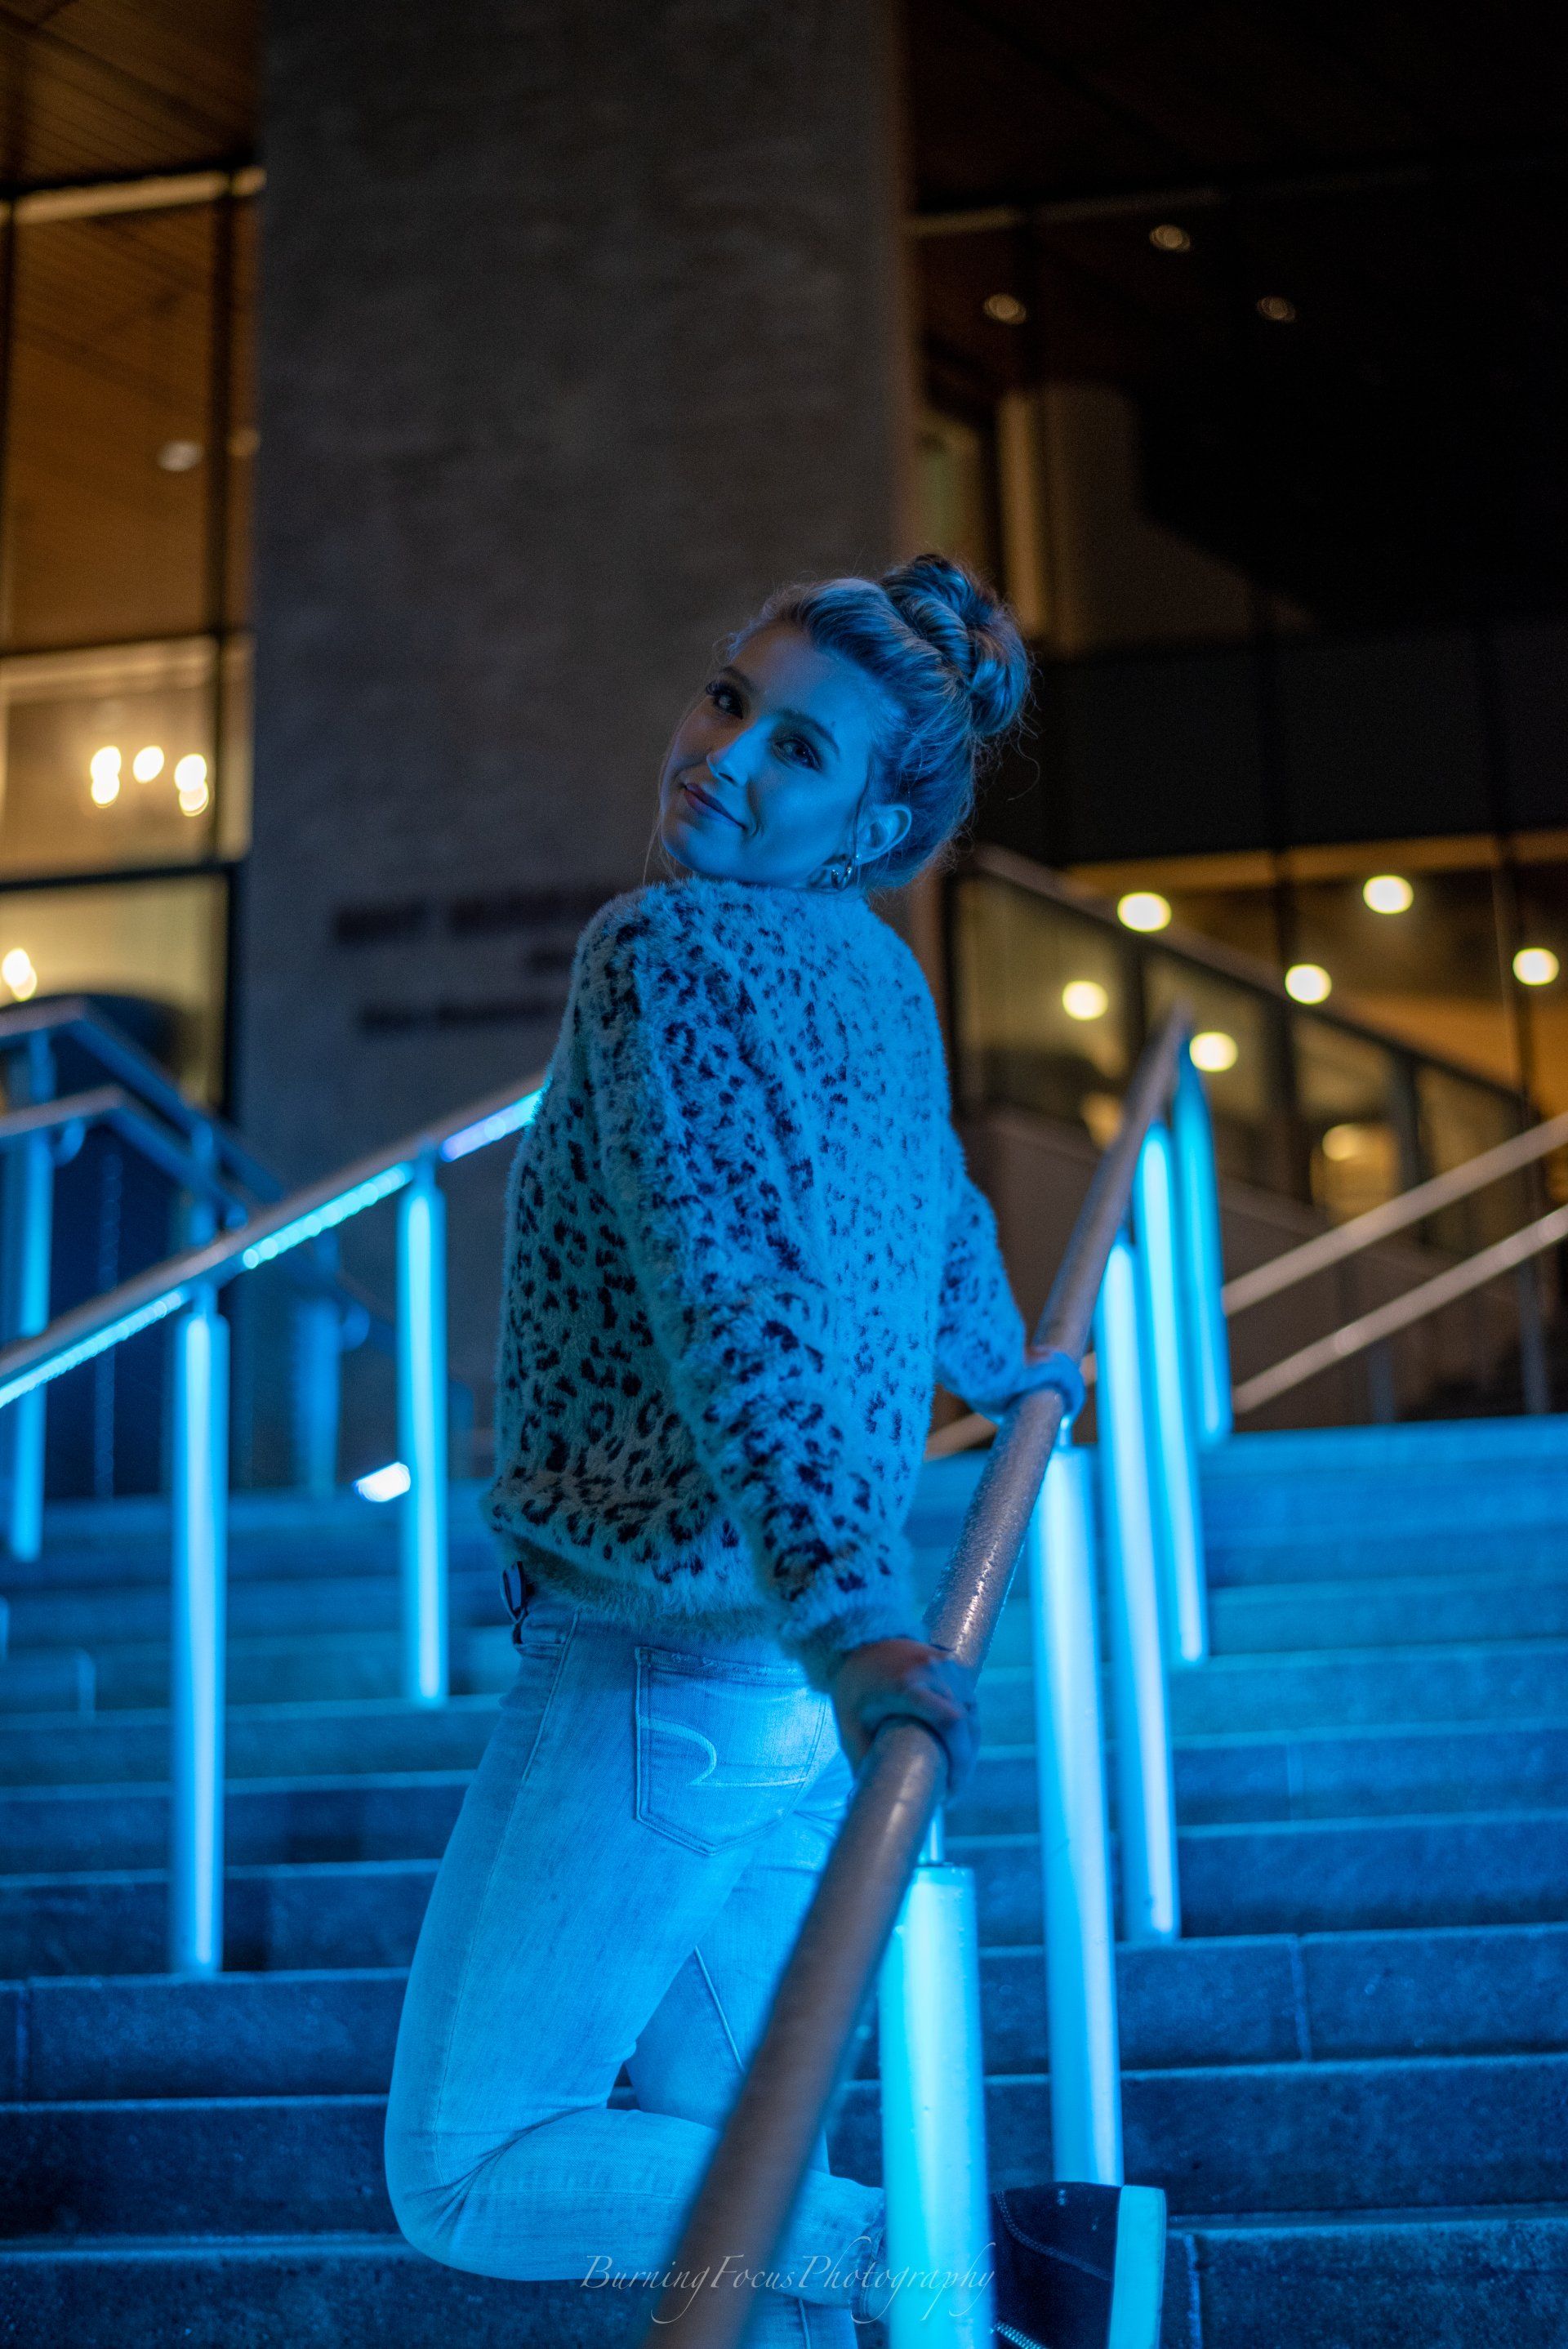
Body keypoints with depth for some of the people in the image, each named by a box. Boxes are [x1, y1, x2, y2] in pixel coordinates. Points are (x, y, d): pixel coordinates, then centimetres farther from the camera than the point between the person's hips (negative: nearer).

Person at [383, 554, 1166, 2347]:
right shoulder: (876, 976, 12)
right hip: (802, 1676, 9)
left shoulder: (667, 946, -12)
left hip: (662, 1662, -9)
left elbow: (731, 1290, -26)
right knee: (720, 2166, 15)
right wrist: (998, 1368, 49)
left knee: (466, 2178, 0)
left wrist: (846, 1611, -36)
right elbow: (944, 1225, 30)